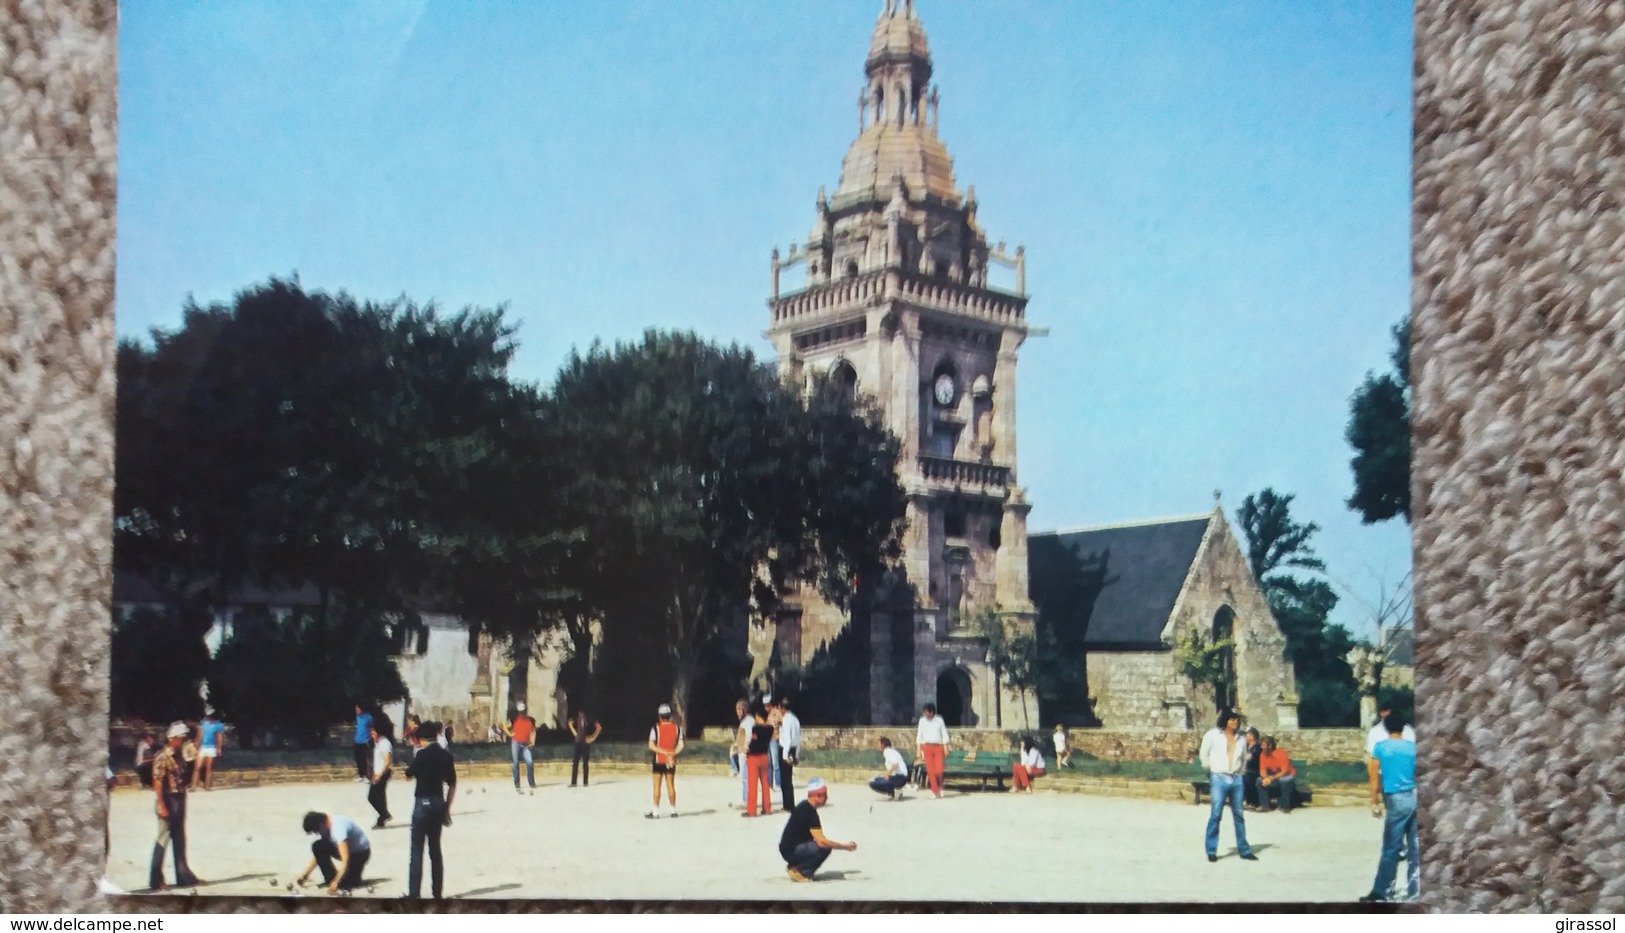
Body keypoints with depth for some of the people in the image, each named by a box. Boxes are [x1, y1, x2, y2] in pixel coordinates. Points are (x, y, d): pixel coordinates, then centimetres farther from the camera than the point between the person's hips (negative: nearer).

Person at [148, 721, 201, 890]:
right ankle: (156, 881, 3)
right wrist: (162, 806, -21)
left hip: (180, 800, 8)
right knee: (163, 839, -3)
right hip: (168, 801, -8)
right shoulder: (162, 758, -13)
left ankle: (184, 877, 20)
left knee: (179, 840, 13)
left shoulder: (178, 756, 12)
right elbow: (158, 782, -18)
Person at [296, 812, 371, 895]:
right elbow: (318, 854, 2)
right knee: (317, 847, -12)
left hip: (361, 852, -8)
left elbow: (345, 860, -40)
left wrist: (336, 883, -44)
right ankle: (330, 879, -2)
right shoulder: (325, 828, -9)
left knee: (344, 883, -24)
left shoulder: (338, 828, -36)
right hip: (347, 848, 8)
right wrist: (305, 873, -5)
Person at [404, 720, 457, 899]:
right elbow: (452, 785, 9)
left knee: (417, 849, 0)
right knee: (435, 849, 13)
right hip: (439, 803, 5)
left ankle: (414, 893, -3)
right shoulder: (446, 755, 5)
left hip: (423, 803, -5)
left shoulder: (422, 754, -11)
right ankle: (437, 892, 15)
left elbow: (409, 773, 3)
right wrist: (447, 809, 15)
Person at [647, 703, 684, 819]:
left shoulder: (656, 728, -9)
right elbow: (680, 745, -4)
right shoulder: (676, 728, 1)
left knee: (657, 786, 2)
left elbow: (651, 746, -15)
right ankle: (673, 810, 15)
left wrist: (664, 752, -16)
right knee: (671, 785, 11)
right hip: (671, 761, 3)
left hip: (659, 760, -3)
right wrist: (672, 753, -14)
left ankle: (656, 812, 2)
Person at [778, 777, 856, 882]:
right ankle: (797, 870, -10)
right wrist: (845, 846, -17)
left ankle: (795, 867, 9)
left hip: (788, 848, 10)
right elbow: (821, 842, -26)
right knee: (825, 848, -23)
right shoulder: (810, 812, -20)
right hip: (791, 851, -10)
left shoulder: (804, 806, 11)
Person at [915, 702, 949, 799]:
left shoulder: (939, 720, 5)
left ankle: (939, 786, 18)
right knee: (930, 770, -5)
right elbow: (919, 735, 9)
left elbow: (944, 735, 7)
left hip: (938, 747, -1)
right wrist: (918, 750, 4)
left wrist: (945, 748, 0)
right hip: (927, 747, 1)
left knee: (939, 770, -9)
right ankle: (935, 791, 4)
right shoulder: (922, 721, 7)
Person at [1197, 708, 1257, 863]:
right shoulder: (1213, 735, -2)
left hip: (1236, 779, 4)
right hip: (1219, 779, -4)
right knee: (1215, 814, -7)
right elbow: (1204, 755, 3)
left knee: (1238, 815, 8)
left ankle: (1244, 849, 13)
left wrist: (1239, 771, 16)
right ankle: (1211, 851, -3)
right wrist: (1211, 770, 7)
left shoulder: (1240, 739, 10)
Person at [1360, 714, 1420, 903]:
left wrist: (1375, 802, 5)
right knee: (1415, 848, 7)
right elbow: (1419, 775, 5)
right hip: (1415, 797, 3)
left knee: (1391, 849, 1)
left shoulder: (1380, 747, -2)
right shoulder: (1413, 746, 4)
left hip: (1397, 800, -3)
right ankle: (1414, 892, 10)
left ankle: (1381, 892, 5)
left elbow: (1375, 777, -1)